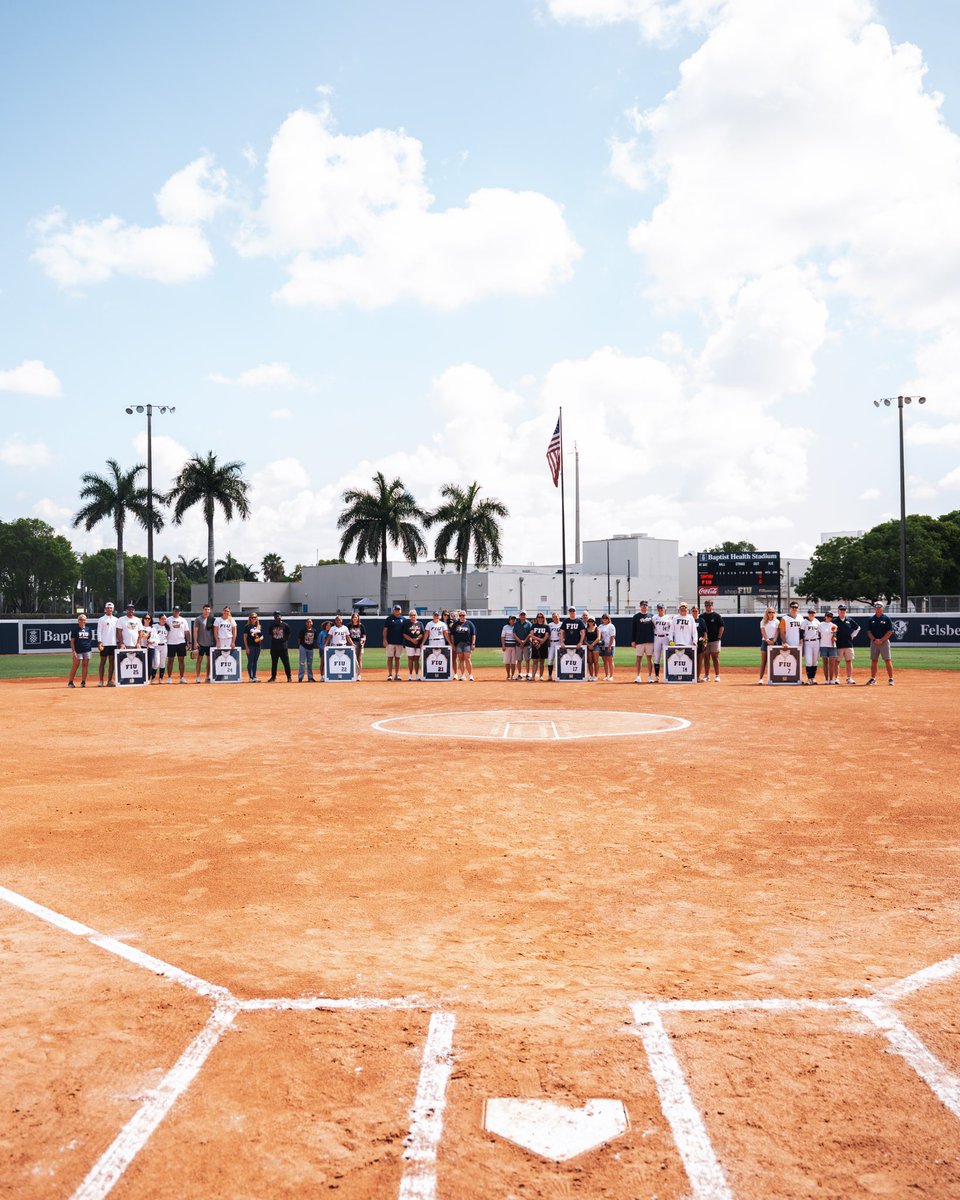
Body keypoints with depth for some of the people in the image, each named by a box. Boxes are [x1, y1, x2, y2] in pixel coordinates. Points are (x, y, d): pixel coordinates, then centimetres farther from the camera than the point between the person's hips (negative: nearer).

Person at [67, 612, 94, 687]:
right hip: (78, 651, -3)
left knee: (85, 665, 3)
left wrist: (90, 648, 9)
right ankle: (70, 682, 3)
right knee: (75, 666, -3)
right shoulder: (75, 629, 0)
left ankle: (83, 682, 7)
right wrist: (73, 651, -10)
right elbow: (72, 641, -3)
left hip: (87, 650, 3)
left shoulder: (88, 630, 11)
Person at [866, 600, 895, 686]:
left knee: (888, 661, -5)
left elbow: (890, 632, -6)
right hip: (874, 642, 3)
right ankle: (873, 679, 12)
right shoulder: (871, 619, 9)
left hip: (884, 642, -3)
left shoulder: (887, 618, -1)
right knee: (874, 661, 6)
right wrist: (874, 639, -10)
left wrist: (881, 640, -13)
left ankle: (891, 679, -1)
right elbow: (869, 631, 7)